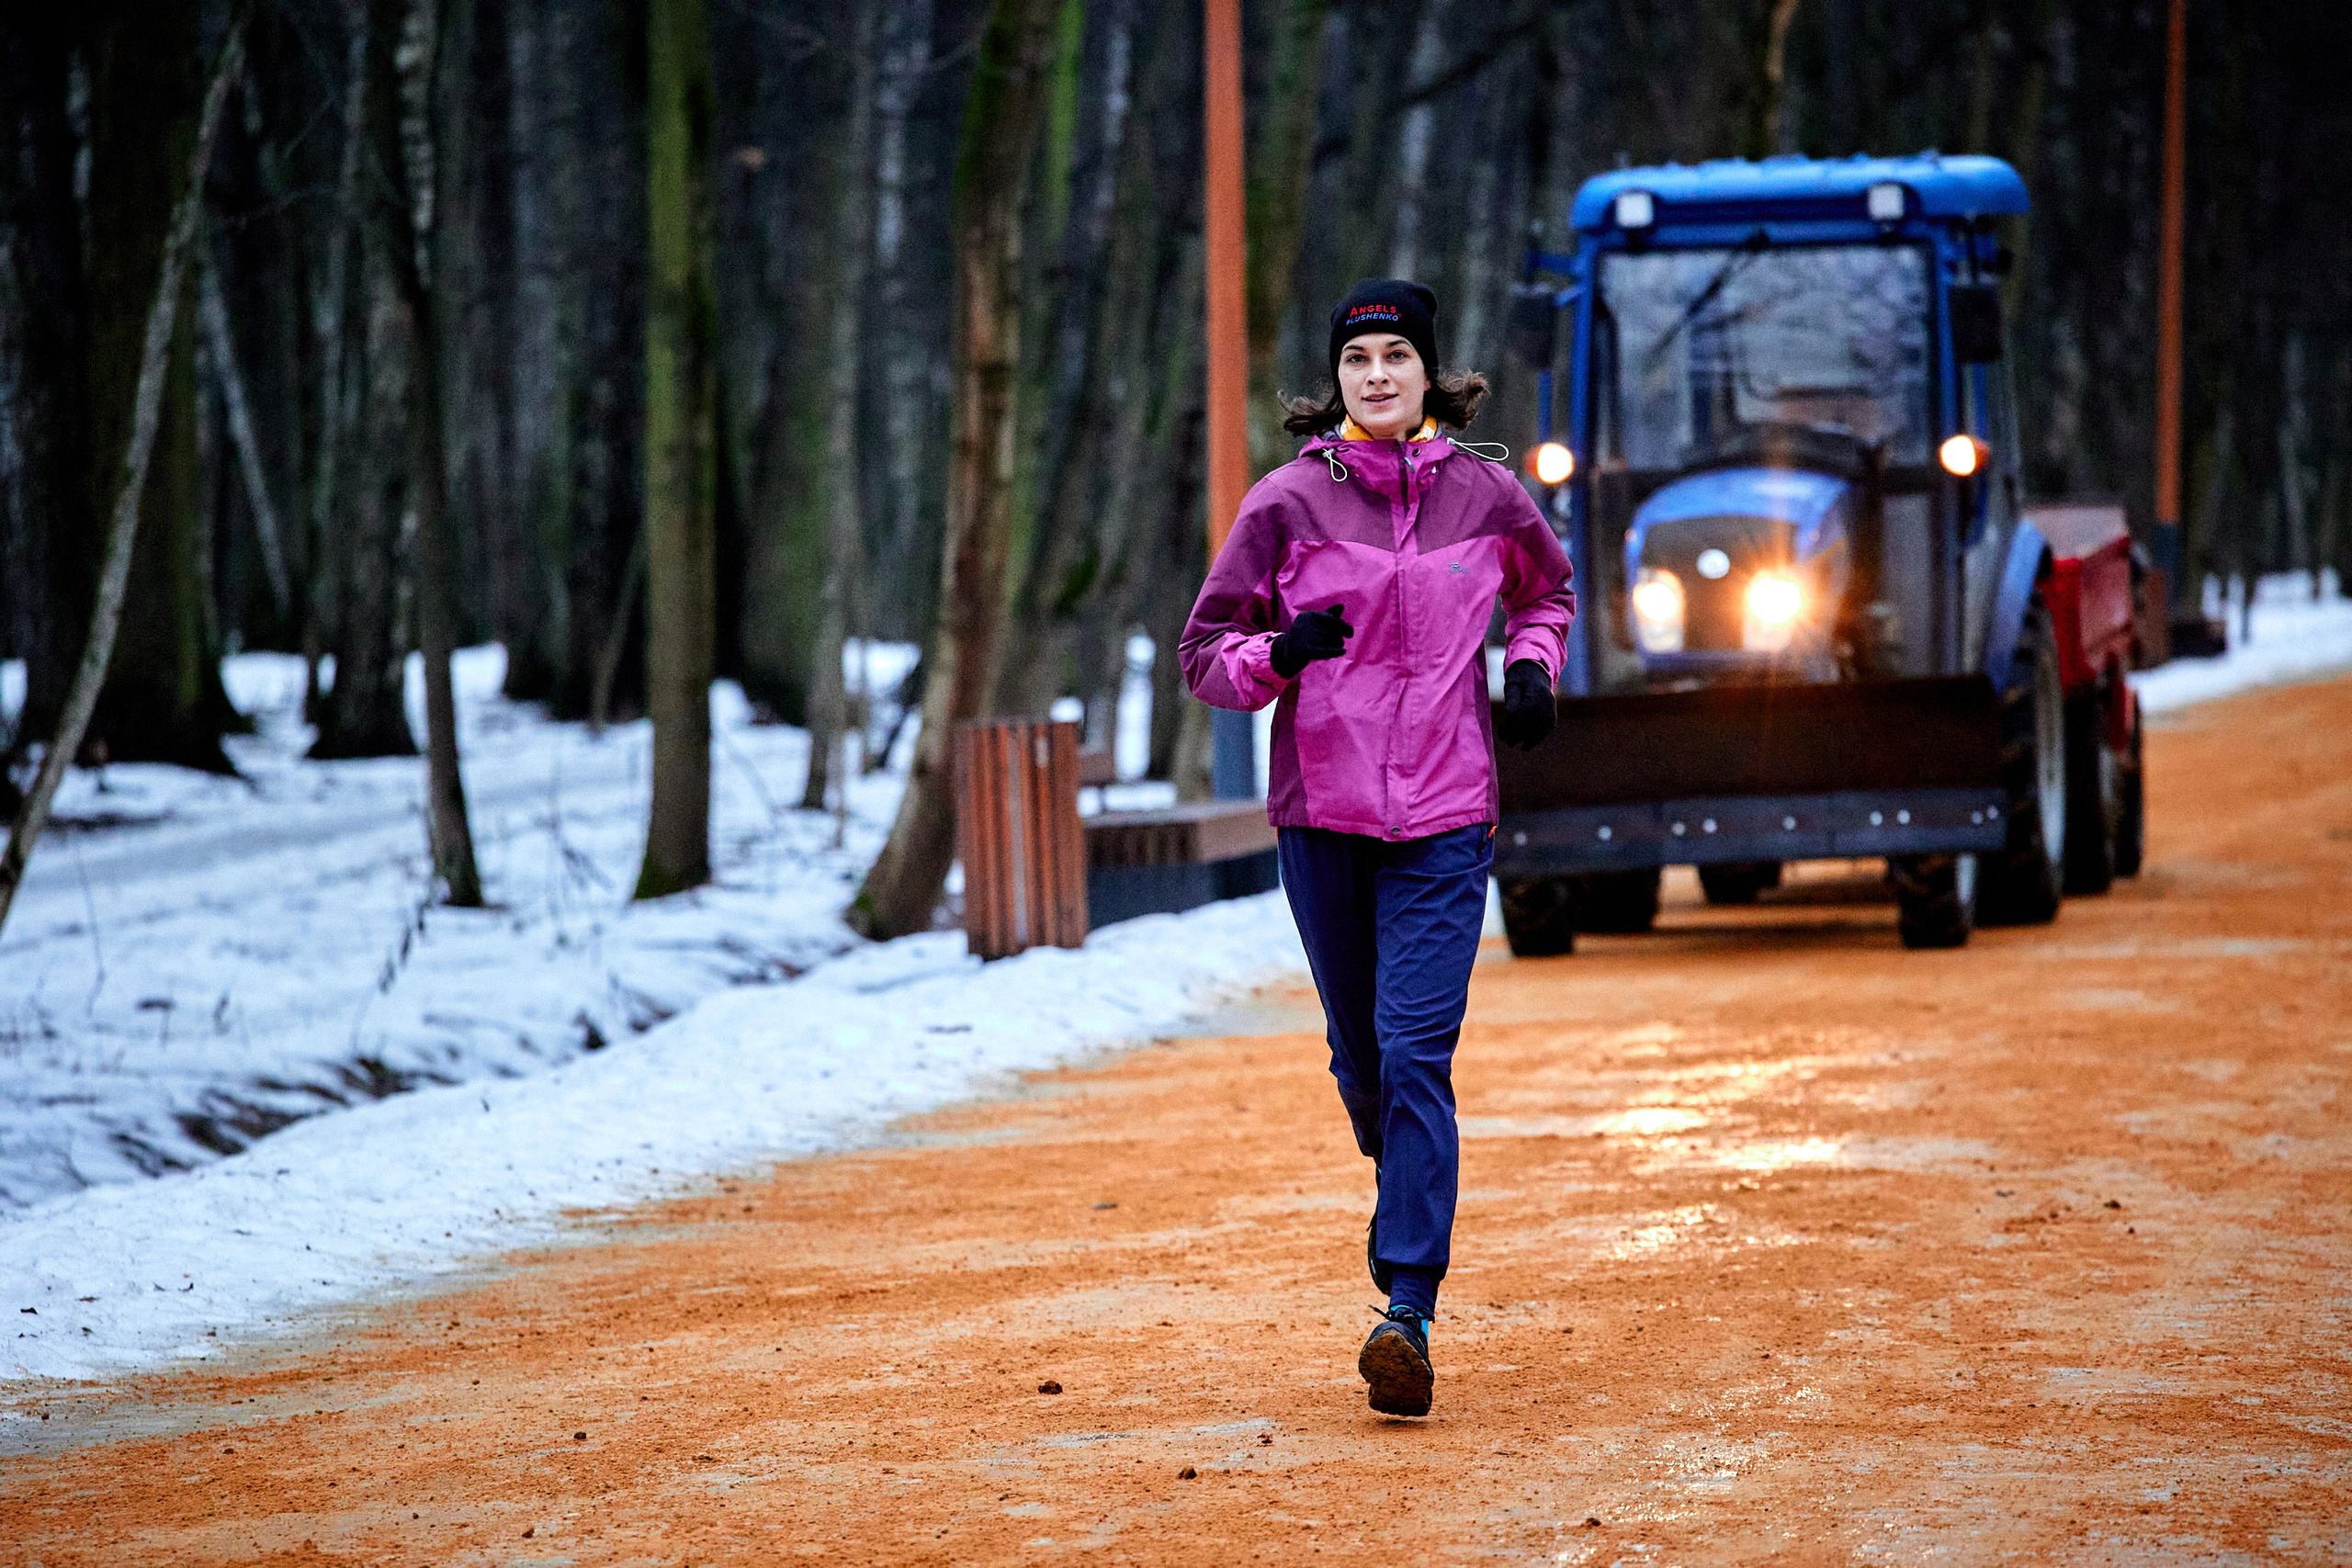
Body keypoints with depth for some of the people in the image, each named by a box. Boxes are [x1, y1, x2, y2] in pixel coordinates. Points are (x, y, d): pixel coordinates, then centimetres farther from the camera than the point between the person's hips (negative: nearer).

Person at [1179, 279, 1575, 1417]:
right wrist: (1278, 654, -18)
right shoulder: (1287, 504, -1)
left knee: (1416, 1052, -13)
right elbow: (1207, 653, 3)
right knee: (1360, 1055, 12)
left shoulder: (1485, 497, 3)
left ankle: (1409, 1309, -18)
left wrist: (1532, 664, 5)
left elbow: (1547, 590, 25)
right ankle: (1405, 1189, 43)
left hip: (1444, 818, -1)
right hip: (1319, 811, 1)